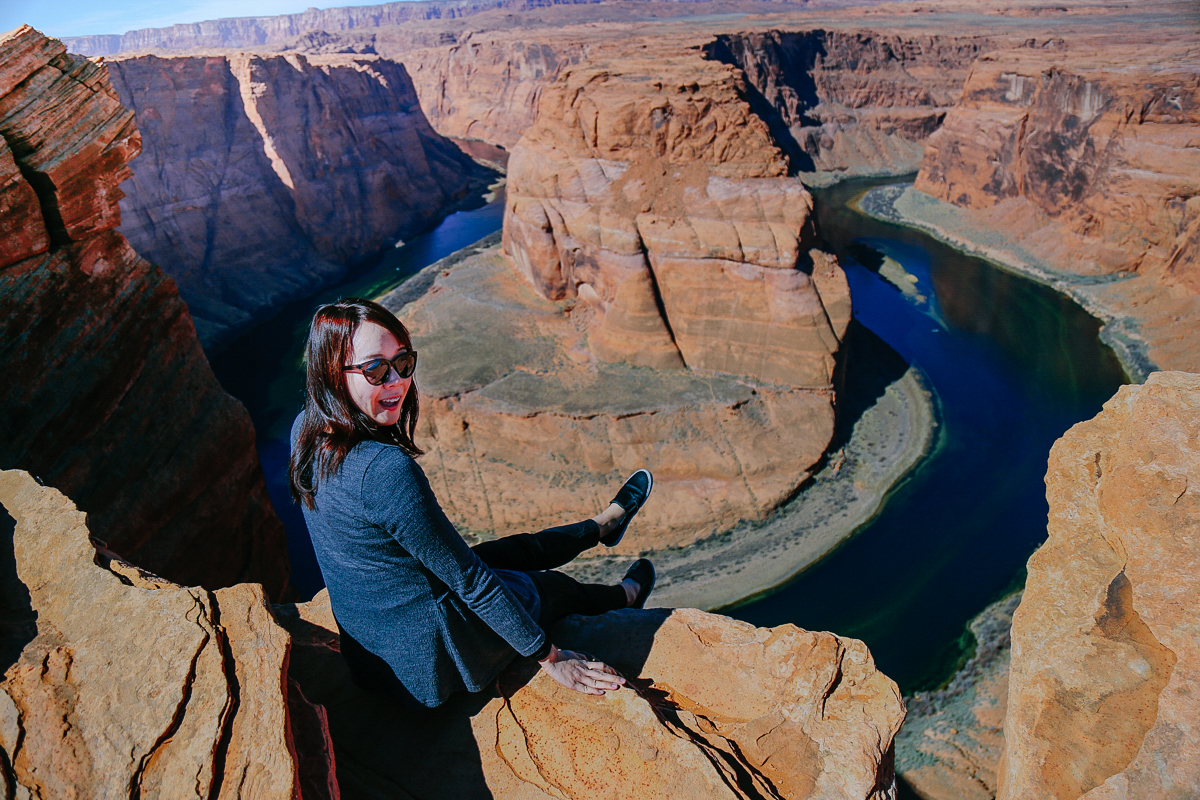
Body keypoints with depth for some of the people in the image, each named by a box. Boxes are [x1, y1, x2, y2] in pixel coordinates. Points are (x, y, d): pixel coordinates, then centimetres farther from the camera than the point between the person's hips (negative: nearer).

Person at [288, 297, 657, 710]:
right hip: (428, 666, -7)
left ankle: (605, 523, 57)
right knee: (554, 587, 21)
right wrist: (551, 658, -14)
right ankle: (626, 595, 56)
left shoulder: (305, 430, -9)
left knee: (520, 548, 26)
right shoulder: (385, 470, -36)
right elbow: (470, 581, -26)